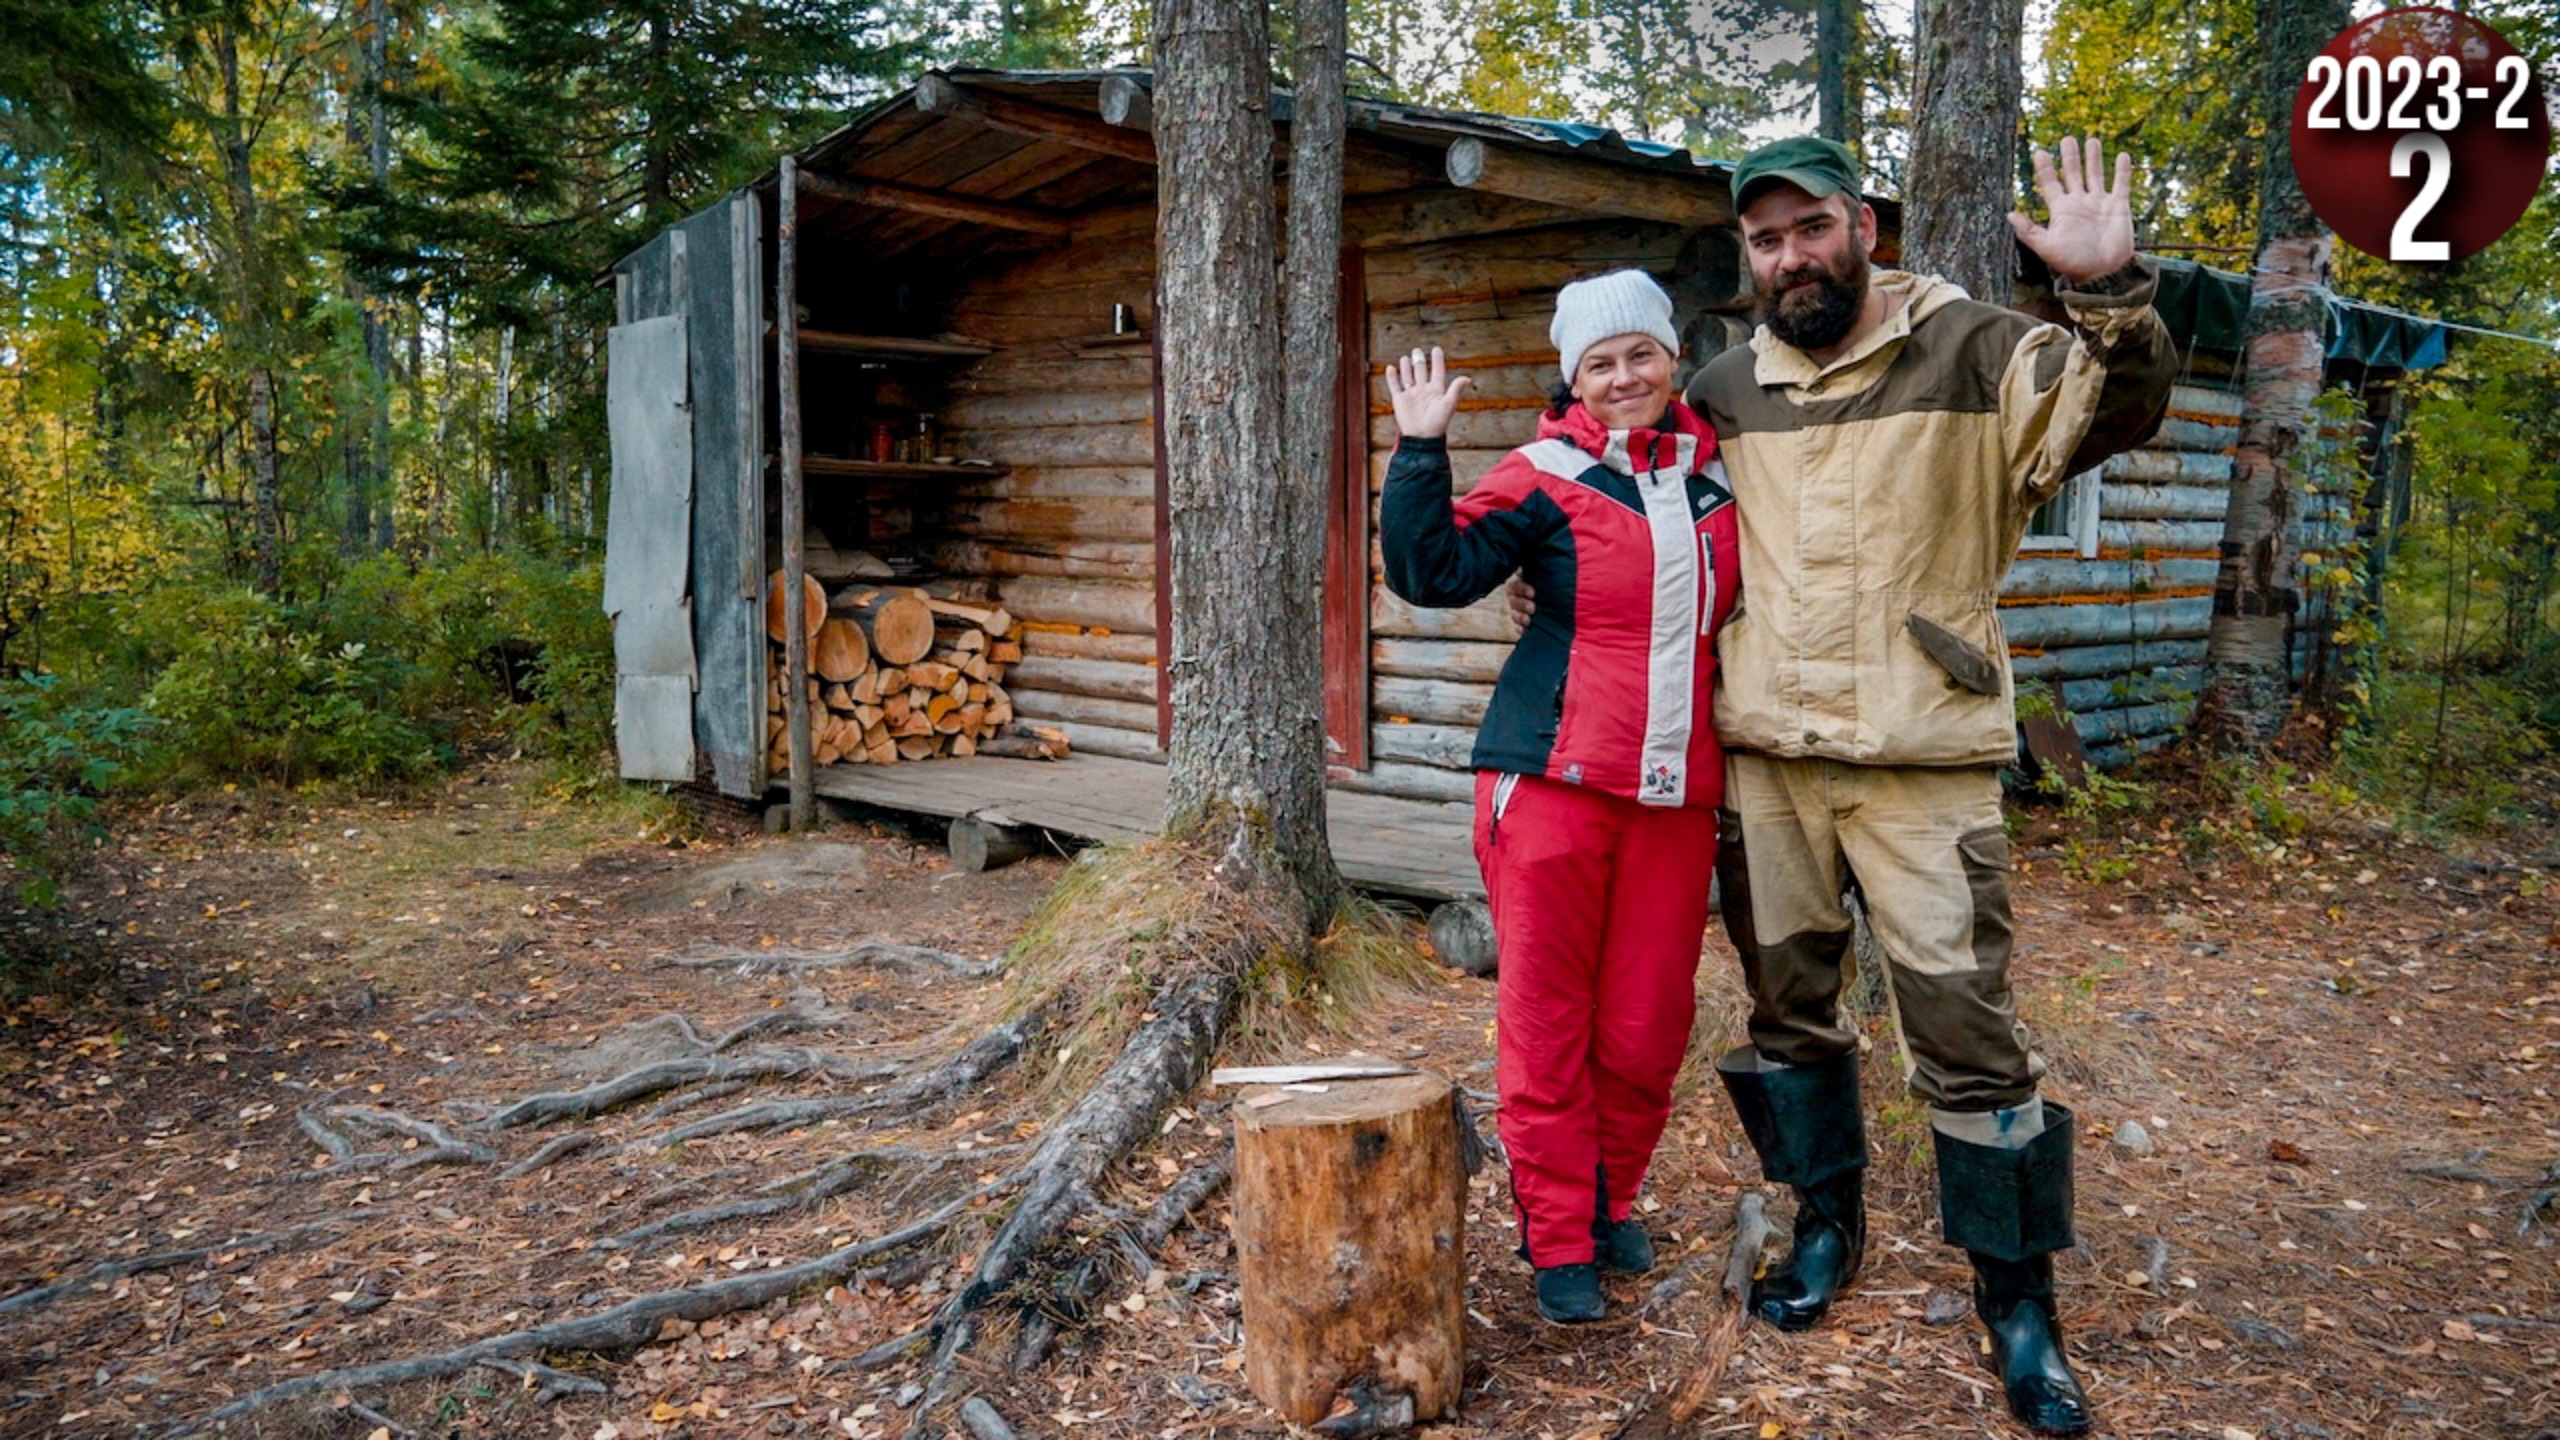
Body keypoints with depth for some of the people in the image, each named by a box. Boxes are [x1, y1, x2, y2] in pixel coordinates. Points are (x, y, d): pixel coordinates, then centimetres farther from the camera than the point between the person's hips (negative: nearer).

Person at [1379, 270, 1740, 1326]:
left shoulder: (1719, 470, 11)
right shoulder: (1546, 477, -3)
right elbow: (1433, 573, -12)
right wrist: (1421, 449, -17)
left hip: (1679, 791, 4)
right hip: (1556, 780, -4)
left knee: (1649, 1022, 9)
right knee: (1546, 1017, 2)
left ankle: (1611, 1201, 30)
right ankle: (1559, 1238, 16)